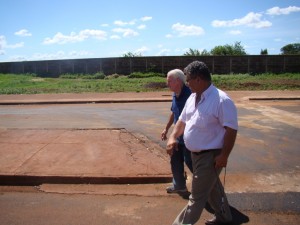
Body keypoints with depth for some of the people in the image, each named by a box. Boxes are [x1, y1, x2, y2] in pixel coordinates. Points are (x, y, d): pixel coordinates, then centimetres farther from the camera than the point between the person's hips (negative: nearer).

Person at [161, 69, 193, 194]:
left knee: (190, 162, 1)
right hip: (178, 135, 9)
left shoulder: (189, 94, -23)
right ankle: (179, 186, 35)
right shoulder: (175, 95, 5)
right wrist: (166, 129, 23)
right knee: (175, 160, 17)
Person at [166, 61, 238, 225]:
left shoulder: (221, 100, -21)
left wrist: (224, 155, -22)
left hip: (211, 156, -9)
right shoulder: (192, 98, 4)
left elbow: (231, 129, -21)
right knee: (212, 187, 26)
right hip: (196, 154, 9)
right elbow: (182, 120, 12)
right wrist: (173, 137, -2)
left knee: (197, 196, 2)